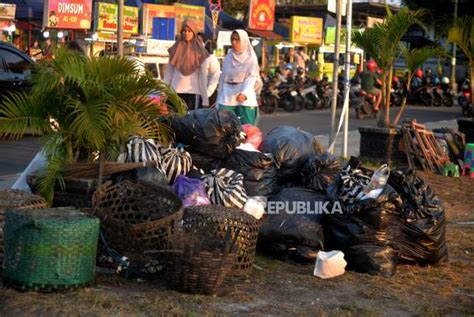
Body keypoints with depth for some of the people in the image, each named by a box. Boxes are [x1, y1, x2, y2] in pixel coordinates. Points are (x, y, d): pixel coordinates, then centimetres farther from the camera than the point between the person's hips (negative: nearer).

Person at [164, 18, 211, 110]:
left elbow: (203, 77, 0)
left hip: (192, 92, -2)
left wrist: (205, 100, -5)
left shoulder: (199, 51, 3)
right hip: (175, 91, 2)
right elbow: (168, 72, 10)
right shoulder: (175, 49, 9)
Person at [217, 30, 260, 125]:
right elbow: (223, 78, 13)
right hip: (227, 98, 3)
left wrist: (244, 93, -30)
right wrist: (219, 102, 8)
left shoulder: (251, 58, 1)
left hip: (245, 100, -3)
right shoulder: (227, 58, 13)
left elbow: (252, 78, -11)